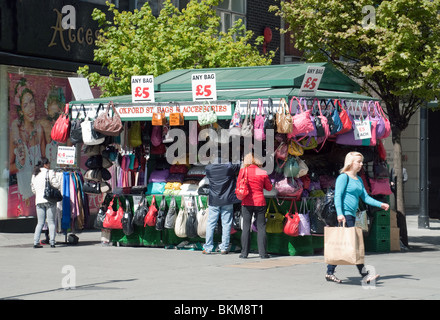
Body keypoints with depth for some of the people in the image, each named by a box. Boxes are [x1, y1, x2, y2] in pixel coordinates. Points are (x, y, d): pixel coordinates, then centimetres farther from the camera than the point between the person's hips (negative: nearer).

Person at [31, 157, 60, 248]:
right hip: (50, 200, -5)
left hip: (39, 200, 5)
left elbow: (33, 189, 17)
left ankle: (36, 242, -2)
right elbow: (57, 185, -10)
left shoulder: (34, 175, 12)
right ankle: (52, 242, -3)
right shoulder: (50, 173, -7)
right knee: (51, 222, 0)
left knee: (40, 223, 8)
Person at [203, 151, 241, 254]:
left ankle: (208, 248, 5)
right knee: (226, 224, 5)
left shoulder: (209, 168, -3)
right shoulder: (230, 167, -9)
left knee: (210, 224, 7)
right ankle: (224, 248, 4)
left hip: (213, 200, 1)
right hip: (227, 200, -1)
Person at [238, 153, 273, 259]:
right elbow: (269, 188, 7)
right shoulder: (263, 173, -2)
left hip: (246, 203, 0)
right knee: (261, 227, 5)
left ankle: (244, 253, 4)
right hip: (260, 202, 0)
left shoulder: (243, 171, -4)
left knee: (246, 227, 5)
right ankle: (262, 253, 3)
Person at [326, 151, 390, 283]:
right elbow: (338, 196, -14)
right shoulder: (344, 177, -6)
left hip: (352, 215, 9)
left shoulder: (358, 179, 20)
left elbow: (365, 197, 19)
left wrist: (380, 204, 7)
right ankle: (364, 275, -14)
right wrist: (340, 213, -24)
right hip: (344, 215, -9)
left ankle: (330, 273, 13)